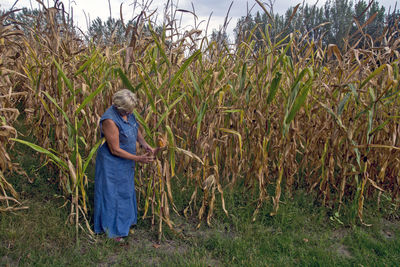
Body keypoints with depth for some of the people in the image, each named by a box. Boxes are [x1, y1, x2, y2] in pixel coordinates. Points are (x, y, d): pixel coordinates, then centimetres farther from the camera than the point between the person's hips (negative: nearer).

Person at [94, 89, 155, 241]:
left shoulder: (127, 113, -7)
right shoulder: (110, 120, -31)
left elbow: (136, 129, 10)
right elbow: (115, 150, -27)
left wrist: (145, 144, -7)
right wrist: (138, 159, -25)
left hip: (126, 161, 8)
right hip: (112, 163, -8)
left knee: (126, 190, 24)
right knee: (112, 194, 9)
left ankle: (125, 219, 47)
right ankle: (111, 229, 29)